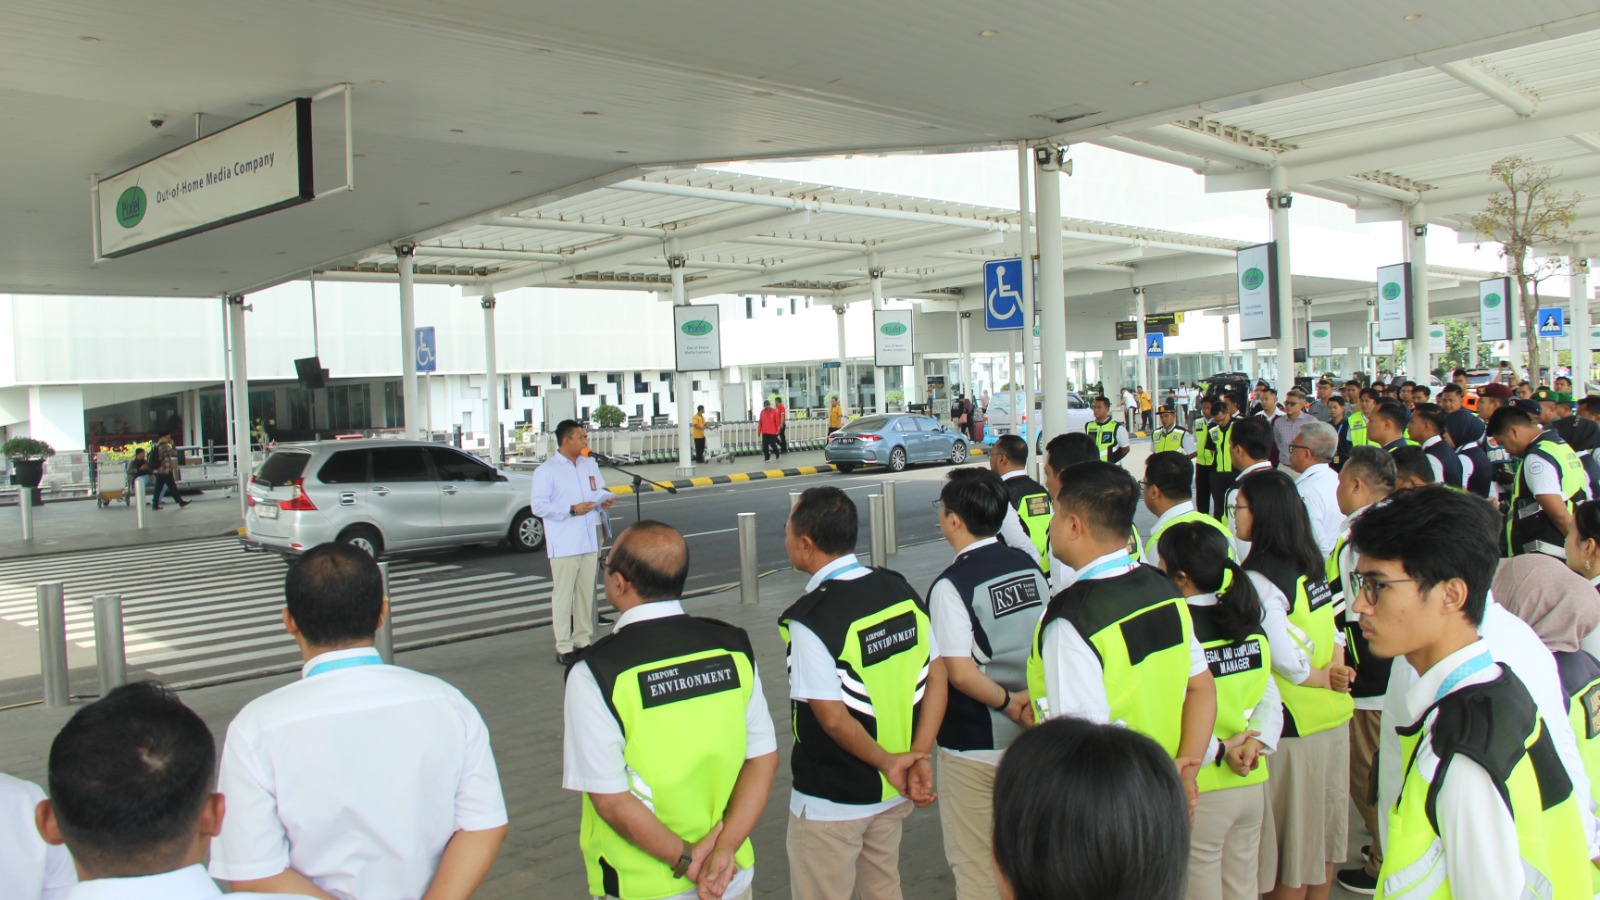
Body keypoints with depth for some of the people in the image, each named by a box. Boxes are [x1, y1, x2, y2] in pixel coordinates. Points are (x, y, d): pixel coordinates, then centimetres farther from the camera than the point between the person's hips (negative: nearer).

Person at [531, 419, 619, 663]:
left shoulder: (590, 464, 13)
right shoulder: (546, 470, -6)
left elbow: (599, 491, 23)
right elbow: (538, 506, -12)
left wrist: (605, 499, -1)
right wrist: (571, 510, -19)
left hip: (590, 539, 6)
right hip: (563, 543, -6)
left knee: (586, 592, 12)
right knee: (563, 593, -2)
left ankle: (583, 640, 23)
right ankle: (563, 647, 4)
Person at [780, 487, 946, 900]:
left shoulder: (809, 618, -22)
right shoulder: (900, 590, -2)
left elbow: (833, 718, -23)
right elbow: (937, 676, -1)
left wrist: (888, 762, -12)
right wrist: (919, 755, -6)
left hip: (830, 803, -6)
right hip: (892, 792, 6)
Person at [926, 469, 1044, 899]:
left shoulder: (951, 585, -19)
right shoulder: (1029, 567, 1)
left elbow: (960, 673, -24)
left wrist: (1007, 701, -11)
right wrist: (1028, 697, -1)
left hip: (974, 746, -6)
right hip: (1030, 736, 7)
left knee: (975, 864, 10)